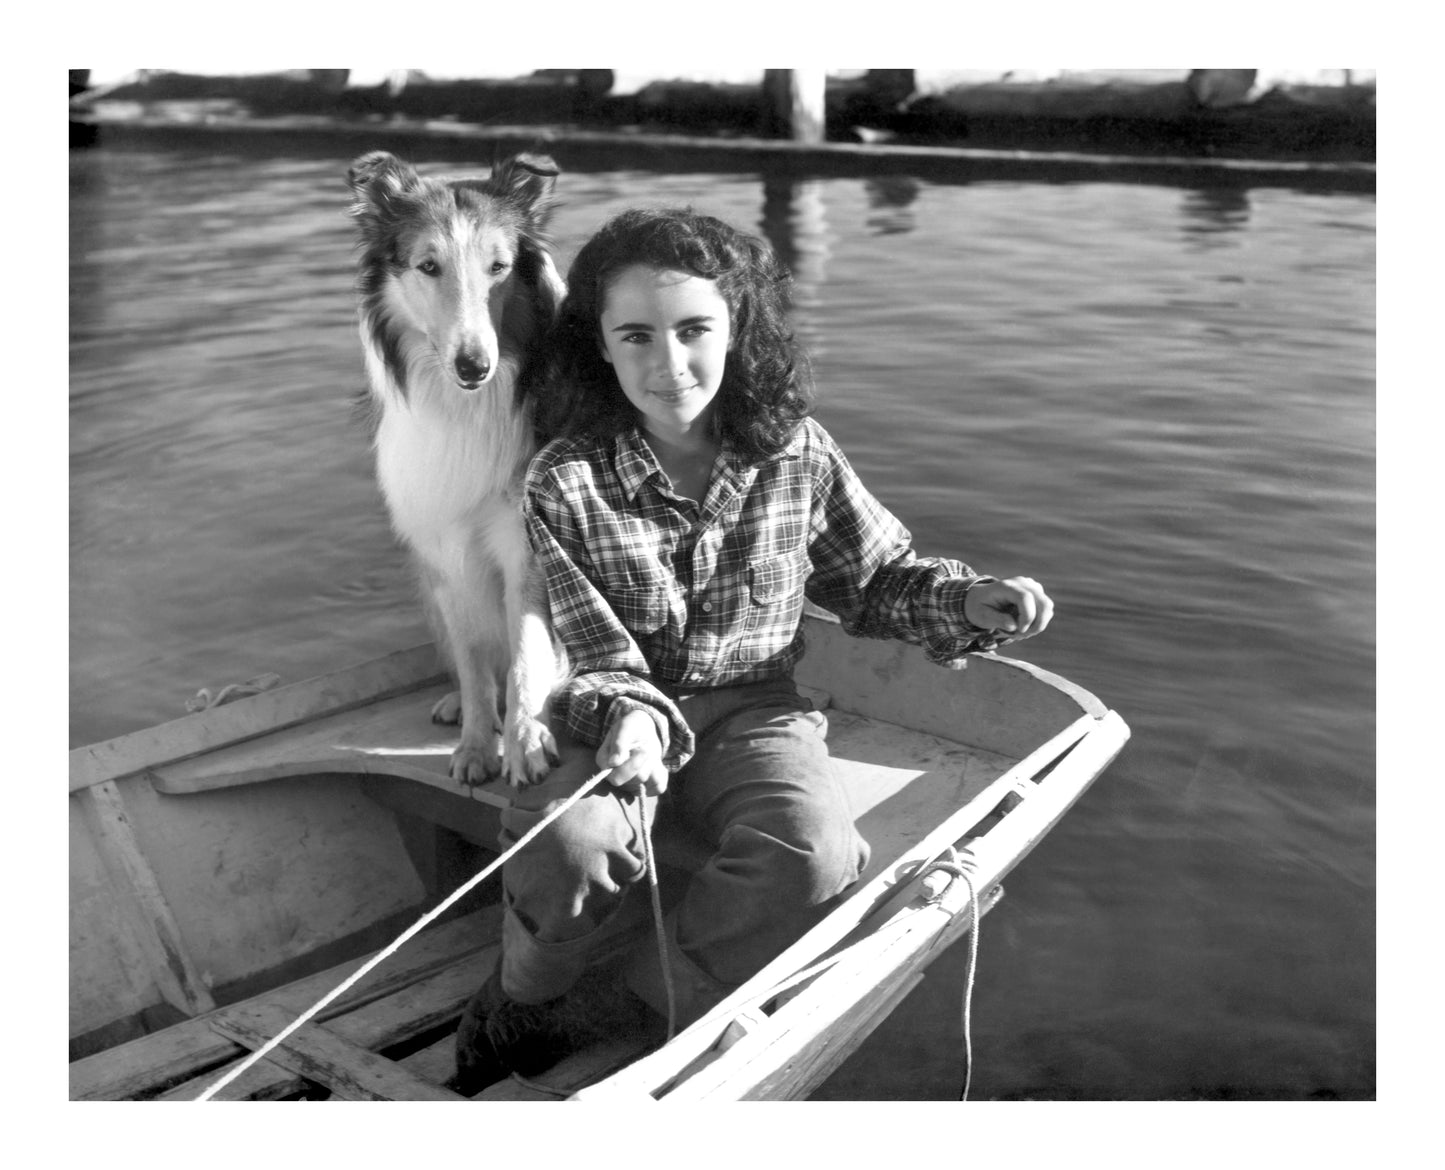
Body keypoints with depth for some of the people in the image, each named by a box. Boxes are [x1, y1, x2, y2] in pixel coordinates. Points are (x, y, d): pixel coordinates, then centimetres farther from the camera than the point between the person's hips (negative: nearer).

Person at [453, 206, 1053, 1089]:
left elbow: (878, 577, 11)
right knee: (567, 839, -33)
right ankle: (528, 998, 3)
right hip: (626, 718, -1)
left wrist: (968, 602, -6)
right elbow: (597, 648, -9)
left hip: (756, 713, 2)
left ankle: (595, 1009, -10)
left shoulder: (797, 454, -3)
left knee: (814, 853, -29)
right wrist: (630, 715, -29)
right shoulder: (565, 484, -9)